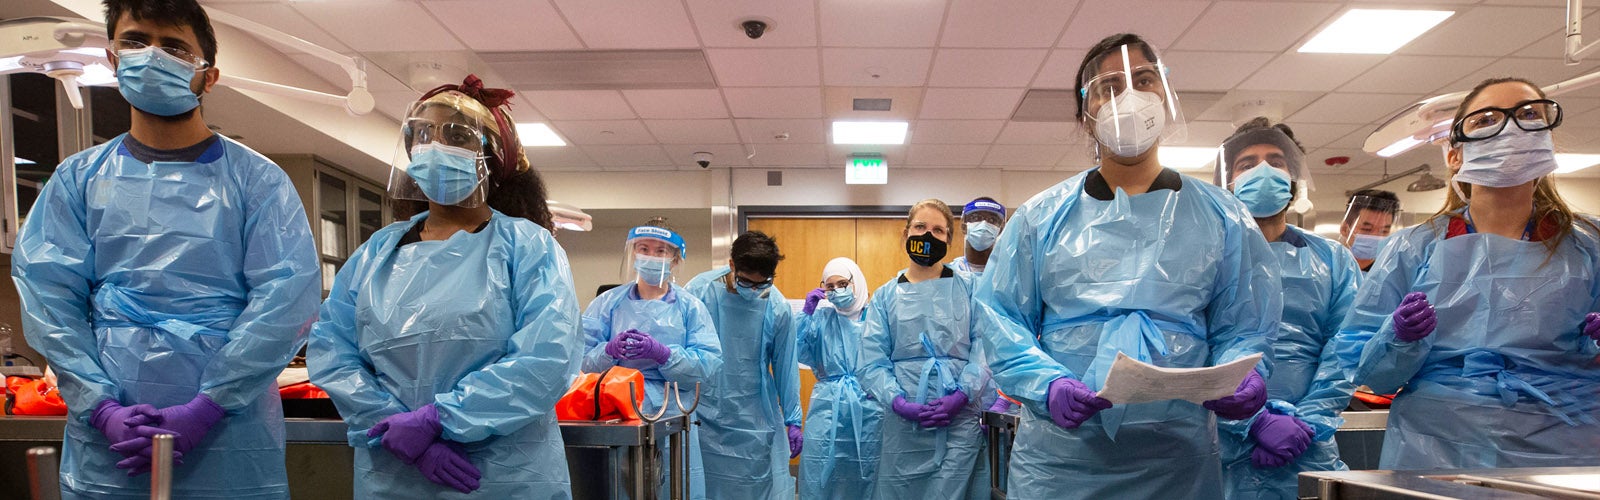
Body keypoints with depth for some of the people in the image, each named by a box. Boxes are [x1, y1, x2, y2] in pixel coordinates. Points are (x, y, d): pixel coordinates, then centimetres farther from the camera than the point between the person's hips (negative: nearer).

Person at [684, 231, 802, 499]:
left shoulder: (778, 308, -6)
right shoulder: (700, 290, -10)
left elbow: (785, 367, 4)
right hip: (704, 418, -1)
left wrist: (792, 420, 7)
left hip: (757, 423, 1)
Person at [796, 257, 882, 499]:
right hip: (827, 409, 0)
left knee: (863, 479, 11)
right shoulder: (821, 317, 4)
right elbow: (799, 353, -7)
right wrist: (807, 312, -10)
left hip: (867, 411, 0)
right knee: (819, 479, 1)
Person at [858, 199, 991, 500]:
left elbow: (985, 346, -2)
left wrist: (962, 395, -15)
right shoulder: (885, 296, 7)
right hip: (905, 421, 1)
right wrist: (899, 402, -14)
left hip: (961, 416, -1)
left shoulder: (968, 287, 6)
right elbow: (872, 361, 1)